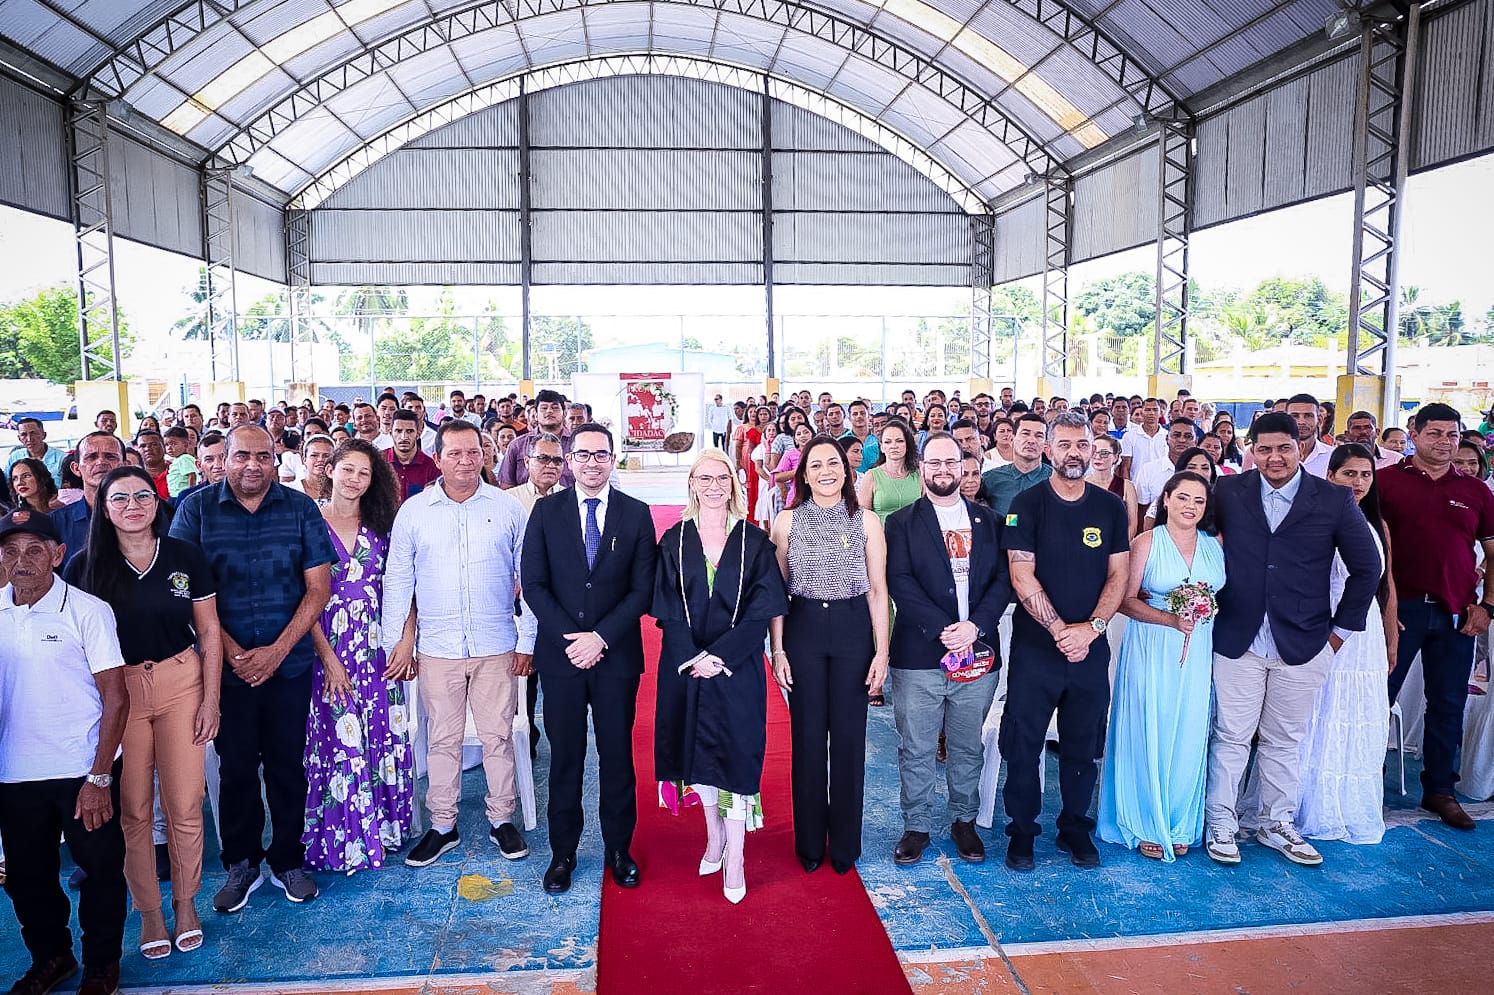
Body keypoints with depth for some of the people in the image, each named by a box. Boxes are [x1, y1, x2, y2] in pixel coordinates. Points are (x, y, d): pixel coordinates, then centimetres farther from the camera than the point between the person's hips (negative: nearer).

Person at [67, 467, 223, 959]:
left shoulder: (185, 556, -3)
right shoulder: (86, 566, -2)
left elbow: (209, 632, 1)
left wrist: (211, 699, -2)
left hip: (180, 684, 0)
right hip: (116, 691, 0)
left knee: (184, 804, 4)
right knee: (133, 809, 8)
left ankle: (186, 901, 24)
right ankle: (148, 909, 26)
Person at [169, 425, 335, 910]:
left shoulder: (301, 508, 0)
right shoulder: (196, 508, -1)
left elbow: (318, 587, -1)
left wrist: (277, 651, -9)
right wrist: (232, 652, -10)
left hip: (289, 663, 0)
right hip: (226, 665, 0)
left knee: (287, 764, 8)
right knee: (235, 766, 8)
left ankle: (288, 860, 24)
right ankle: (241, 864, 26)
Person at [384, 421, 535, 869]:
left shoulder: (509, 509, 0)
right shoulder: (413, 511, 2)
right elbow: (397, 579, 6)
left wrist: (527, 641, 2)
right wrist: (395, 640, 2)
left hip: (496, 646, 0)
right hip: (437, 647, 1)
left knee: (498, 735, 8)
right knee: (442, 739, 10)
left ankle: (501, 819, 23)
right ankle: (442, 825, 24)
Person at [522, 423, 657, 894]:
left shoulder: (636, 514, 1)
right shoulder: (546, 511, 3)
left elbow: (642, 588, -3)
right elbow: (533, 583, -1)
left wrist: (600, 636, -12)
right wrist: (571, 639, -11)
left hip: (617, 653, 0)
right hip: (560, 653, 0)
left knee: (617, 754, 9)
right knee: (565, 756, 8)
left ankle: (619, 848, 24)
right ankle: (563, 851, 22)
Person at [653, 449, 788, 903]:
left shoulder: (754, 541, 0)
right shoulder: (674, 541, 3)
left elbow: (762, 607, -6)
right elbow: (668, 609, -1)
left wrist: (720, 654, -15)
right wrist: (692, 658, -14)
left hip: (738, 667, -1)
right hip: (686, 664, 2)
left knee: (737, 752, -1)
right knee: (699, 747, 9)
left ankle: (734, 858, 8)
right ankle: (714, 835, 27)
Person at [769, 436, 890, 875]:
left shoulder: (867, 521, 0)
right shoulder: (787, 521, 0)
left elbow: (878, 591, 1)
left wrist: (882, 652, -3)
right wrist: (777, 650, -2)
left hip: (853, 630, 0)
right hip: (803, 630, 0)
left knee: (849, 737, 7)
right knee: (807, 736, 9)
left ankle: (845, 843, 24)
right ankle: (809, 842, 25)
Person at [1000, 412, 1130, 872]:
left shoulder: (1110, 506, 5)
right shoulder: (1028, 503, -5)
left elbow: (1117, 576, 3)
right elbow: (1022, 576, -10)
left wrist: (1090, 628, -11)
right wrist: (1061, 630, -16)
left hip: (1091, 648, 3)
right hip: (1035, 647, -3)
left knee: (1082, 746, 13)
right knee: (1023, 745, 4)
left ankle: (1075, 827, 29)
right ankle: (1021, 830, 20)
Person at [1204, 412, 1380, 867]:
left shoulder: (1334, 500, -2)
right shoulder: (1228, 492, -1)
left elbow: (1366, 567, 5)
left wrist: (1341, 628, 4)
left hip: (1303, 645, 1)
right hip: (1238, 642, 0)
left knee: (1284, 742, 13)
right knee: (1230, 738, 5)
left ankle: (1277, 824, 29)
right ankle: (1221, 825, 19)